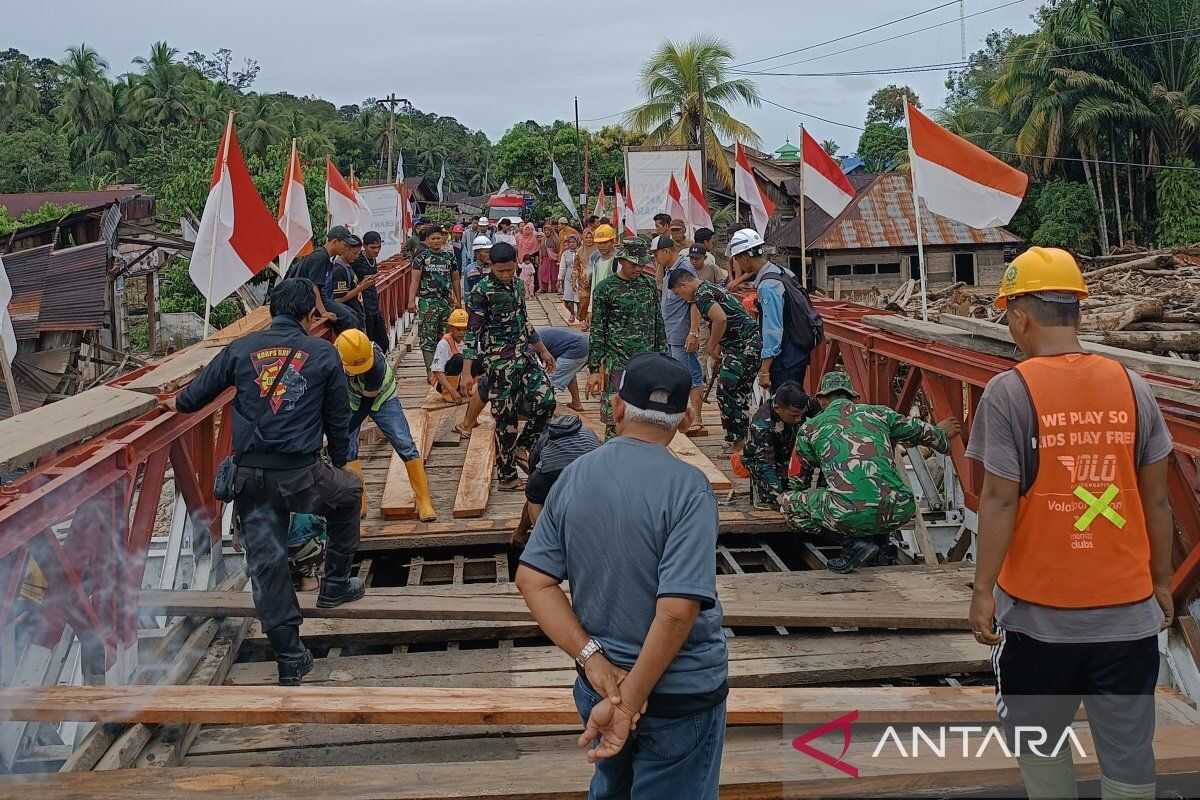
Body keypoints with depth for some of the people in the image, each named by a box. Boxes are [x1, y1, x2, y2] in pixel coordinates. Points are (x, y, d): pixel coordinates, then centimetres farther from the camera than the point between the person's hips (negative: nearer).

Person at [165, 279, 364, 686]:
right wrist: (339, 461, 25)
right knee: (348, 491, 29)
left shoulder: (241, 349, 7)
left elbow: (197, 393, 15)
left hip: (249, 475, 2)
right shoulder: (324, 354, 3)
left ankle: (290, 659, 15)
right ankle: (336, 583, 35)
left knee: (266, 562, 9)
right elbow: (338, 418, 10)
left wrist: (177, 403, 38)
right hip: (301, 473, -2)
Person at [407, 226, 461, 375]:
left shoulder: (449, 256, 11)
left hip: (446, 301, 4)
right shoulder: (421, 257, 0)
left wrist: (458, 300, 17)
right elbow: (415, 280, -5)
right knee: (428, 338, -5)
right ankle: (431, 371, -4)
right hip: (427, 302, -4)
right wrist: (411, 301, -14)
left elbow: (455, 279, 17)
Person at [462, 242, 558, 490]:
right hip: (499, 363, -7)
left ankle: (520, 446, 20)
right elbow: (472, 332, -14)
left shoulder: (517, 284, 8)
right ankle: (507, 477, 12)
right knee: (506, 418, 0)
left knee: (546, 400, -3)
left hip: (524, 356, 7)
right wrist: (467, 372, -18)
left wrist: (543, 350, 24)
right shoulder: (481, 291, -12)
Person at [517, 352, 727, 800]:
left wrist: (592, 658, -11)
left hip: (601, 680, 5)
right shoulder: (687, 486, -20)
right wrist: (630, 702, -20)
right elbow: (677, 611, -27)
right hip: (680, 691, -5)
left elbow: (532, 580, -6)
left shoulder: (573, 477, -4)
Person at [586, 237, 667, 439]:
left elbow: (658, 323, 16)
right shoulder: (606, 289, -4)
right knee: (614, 421, -4)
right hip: (617, 363, -4)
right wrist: (594, 369, -5)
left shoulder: (649, 284, 8)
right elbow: (597, 331, -3)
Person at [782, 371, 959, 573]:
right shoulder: (879, 413, 21)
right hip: (899, 513, 4)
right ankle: (880, 541, 18)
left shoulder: (809, 428, 17)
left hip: (849, 517, -4)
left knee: (788, 503, 18)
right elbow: (924, 432, 35)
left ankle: (854, 543, 5)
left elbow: (804, 475, 34)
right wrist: (941, 432, 60)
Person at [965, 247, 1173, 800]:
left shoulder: (1010, 391, -11)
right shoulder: (1131, 387, -1)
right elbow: (1157, 499, 3)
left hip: (1039, 609, -3)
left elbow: (1000, 499, -13)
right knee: (1129, 754, 13)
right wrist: (1161, 582, 15)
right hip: (1128, 608, 3)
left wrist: (983, 591, -6)